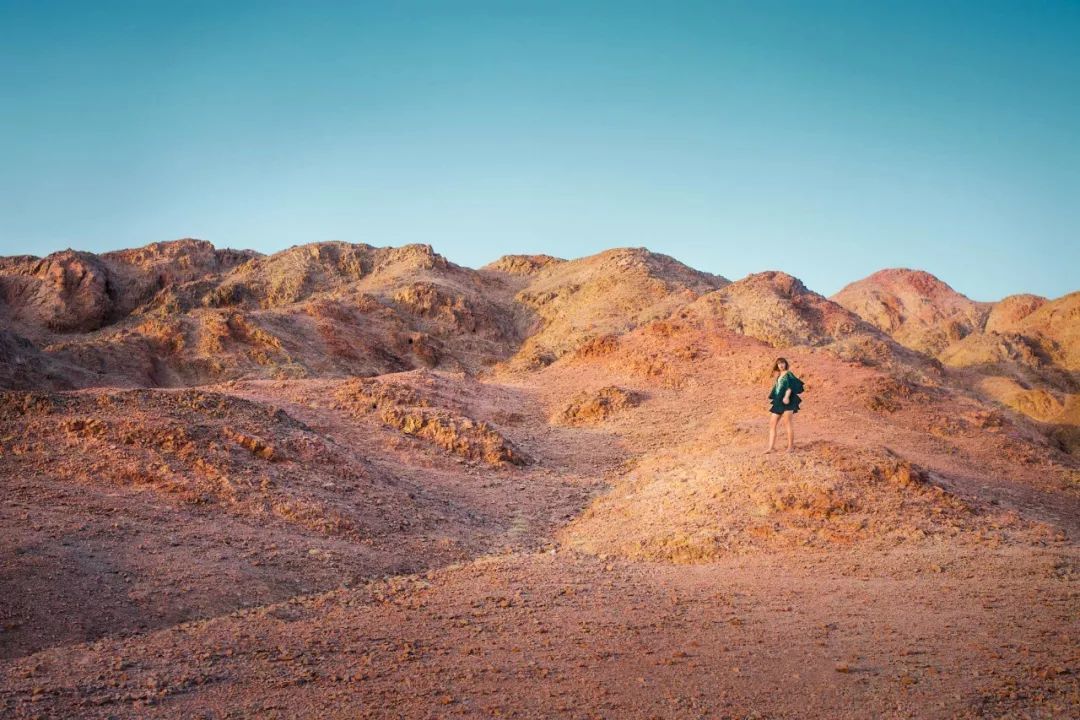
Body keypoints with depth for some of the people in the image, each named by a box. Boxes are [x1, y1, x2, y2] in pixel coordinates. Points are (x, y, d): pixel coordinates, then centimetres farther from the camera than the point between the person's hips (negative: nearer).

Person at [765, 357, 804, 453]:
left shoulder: (788, 374, -2)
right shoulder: (778, 376, 20)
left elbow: (790, 386, -17)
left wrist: (787, 396, -30)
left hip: (787, 402, -8)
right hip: (778, 402, 8)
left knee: (787, 422, -10)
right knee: (772, 424, 1)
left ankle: (791, 445, -5)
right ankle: (770, 448, 0)